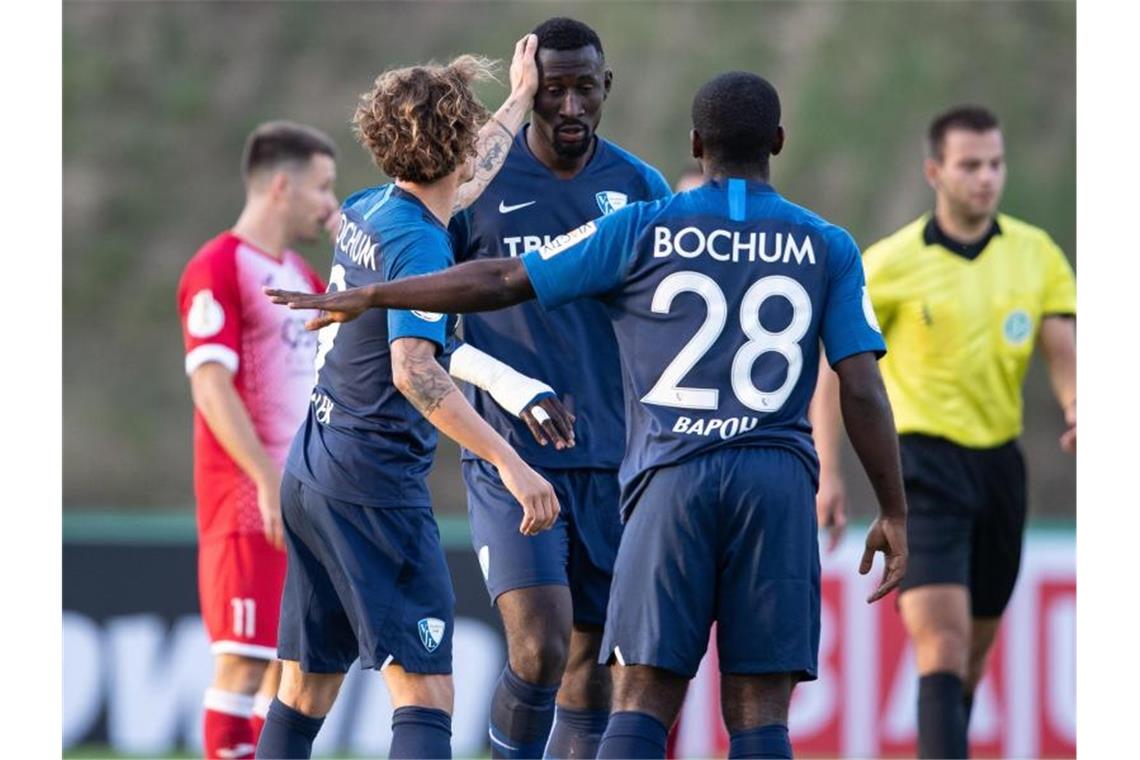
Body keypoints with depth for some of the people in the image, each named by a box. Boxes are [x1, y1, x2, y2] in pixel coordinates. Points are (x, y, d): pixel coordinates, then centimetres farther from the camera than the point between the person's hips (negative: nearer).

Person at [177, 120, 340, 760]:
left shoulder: (299, 275, 17)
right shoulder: (219, 270, -10)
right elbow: (212, 386, -17)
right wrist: (269, 483, -23)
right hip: (248, 503, -9)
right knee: (246, 658, -11)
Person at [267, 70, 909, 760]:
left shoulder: (643, 231, 5)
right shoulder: (829, 249, 8)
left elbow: (502, 282, 4)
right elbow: (863, 391, 1)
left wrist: (369, 297, 14)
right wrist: (895, 513, 7)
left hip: (673, 476, -1)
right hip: (779, 479, 1)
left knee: (643, 703, -1)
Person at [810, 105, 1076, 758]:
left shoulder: (1036, 253, 4)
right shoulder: (891, 264, -6)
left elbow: (1064, 353, 0)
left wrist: (1077, 405, -22)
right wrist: (828, 473, -5)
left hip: (999, 461, 5)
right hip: (924, 463, -5)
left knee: (974, 653, 11)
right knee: (943, 646, -18)